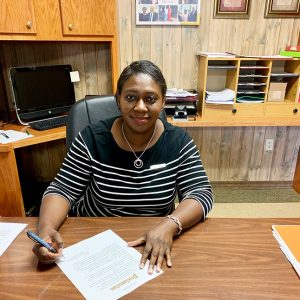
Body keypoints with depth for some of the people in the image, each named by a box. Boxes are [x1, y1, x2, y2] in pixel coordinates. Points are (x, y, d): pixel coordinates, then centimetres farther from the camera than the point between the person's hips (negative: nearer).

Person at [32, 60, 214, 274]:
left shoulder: (179, 142, -13)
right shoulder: (92, 139, -13)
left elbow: (201, 194, -16)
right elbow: (62, 190, -10)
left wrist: (169, 225, -35)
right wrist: (47, 228, -30)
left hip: (154, 242, -2)